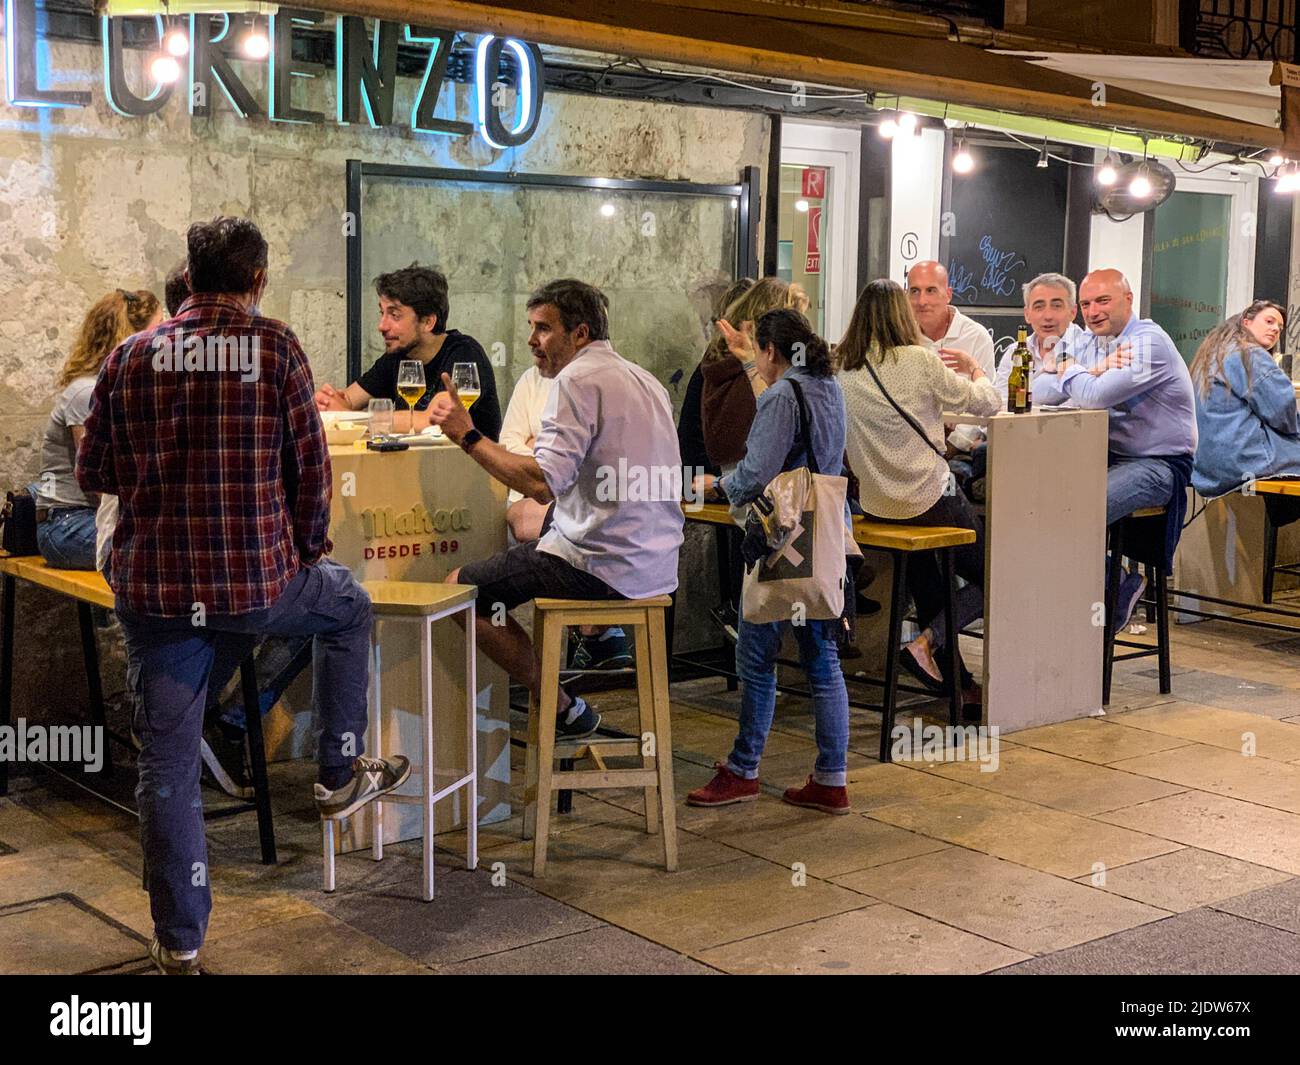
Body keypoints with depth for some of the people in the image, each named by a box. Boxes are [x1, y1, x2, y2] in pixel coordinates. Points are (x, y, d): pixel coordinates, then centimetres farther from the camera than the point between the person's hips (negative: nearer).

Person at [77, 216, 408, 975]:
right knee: (350, 608, 29)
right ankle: (342, 775, 34)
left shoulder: (130, 356, 2)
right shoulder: (275, 346, -5)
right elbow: (311, 464, -4)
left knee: (168, 760, 10)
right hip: (259, 579, -2)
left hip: (153, 589, 2)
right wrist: (310, 546, 13)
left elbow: (94, 473, 7)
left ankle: (180, 940, 18)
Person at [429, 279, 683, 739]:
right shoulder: (643, 379, 15)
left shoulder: (578, 378, -14)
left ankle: (563, 709, 3)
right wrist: (549, 442, 23)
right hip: (656, 564, 10)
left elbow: (543, 483, -24)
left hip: (606, 568, -10)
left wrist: (468, 435, -18)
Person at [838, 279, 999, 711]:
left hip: (876, 506, 6)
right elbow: (988, 403, -6)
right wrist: (973, 367, 13)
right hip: (929, 501, -5)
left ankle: (959, 686, 24)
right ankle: (928, 643, -7)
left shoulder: (844, 372, 0)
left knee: (924, 576, 23)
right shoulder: (919, 361, -13)